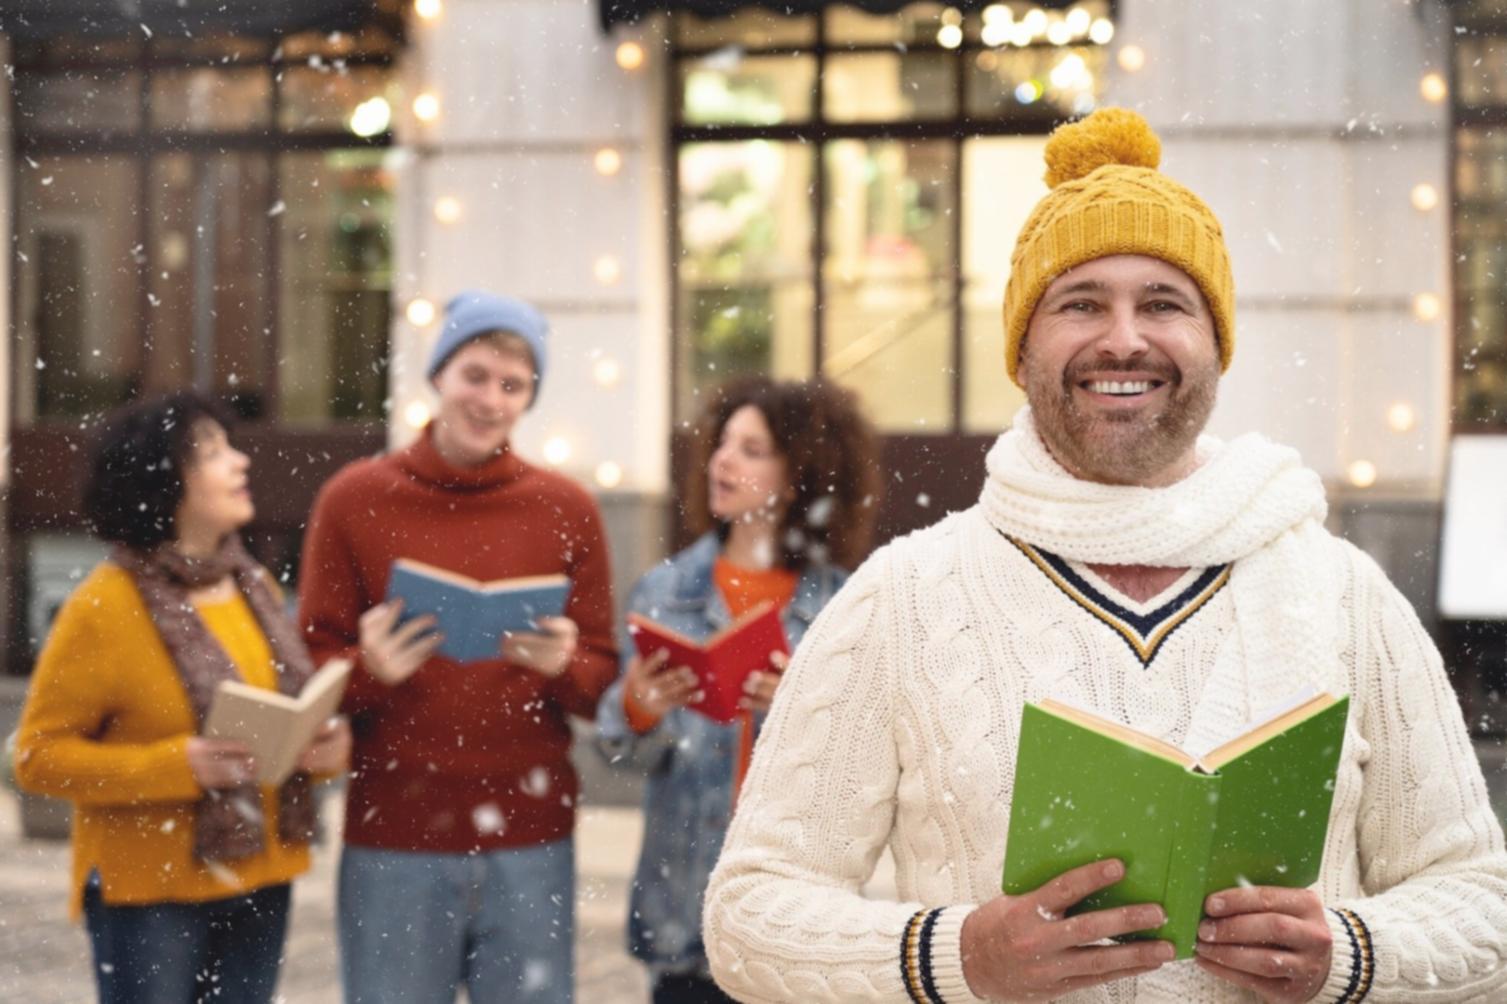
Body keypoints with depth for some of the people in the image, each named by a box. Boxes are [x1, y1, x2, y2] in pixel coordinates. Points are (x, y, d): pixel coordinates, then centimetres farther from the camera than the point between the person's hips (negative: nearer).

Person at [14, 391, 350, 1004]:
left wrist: (325, 744, -3)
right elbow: (40, 755, -11)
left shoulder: (255, 586, 9)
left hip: (258, 883, 6)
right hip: (149, 891, -6)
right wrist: (177, 765, -23)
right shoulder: (104, 606, -11)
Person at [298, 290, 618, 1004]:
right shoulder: (354, 498, 2)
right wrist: (369, 670, -18)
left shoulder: (566, 510, 6)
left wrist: (562, 665, -14)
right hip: (394, 843, -1)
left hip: (529, 843, 1)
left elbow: (603, 680, 8)